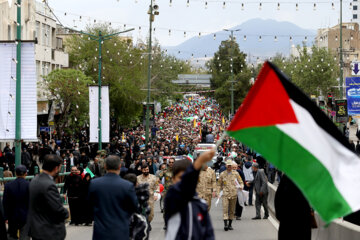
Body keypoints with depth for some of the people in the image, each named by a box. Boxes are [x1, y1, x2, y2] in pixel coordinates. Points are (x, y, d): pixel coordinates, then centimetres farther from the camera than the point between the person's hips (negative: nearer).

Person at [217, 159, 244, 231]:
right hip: (225, 194, -1)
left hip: (234, 193, 1)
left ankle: (230, 224, 16)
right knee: (225, 209, -13)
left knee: (232, 210, 6)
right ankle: (225, 224, -20)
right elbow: (219, 184, 13)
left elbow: (241, 182, 13)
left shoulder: (236, 173, 7)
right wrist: (218, 193, 3)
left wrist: (241, 186, -10)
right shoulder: (222, 174, 7)